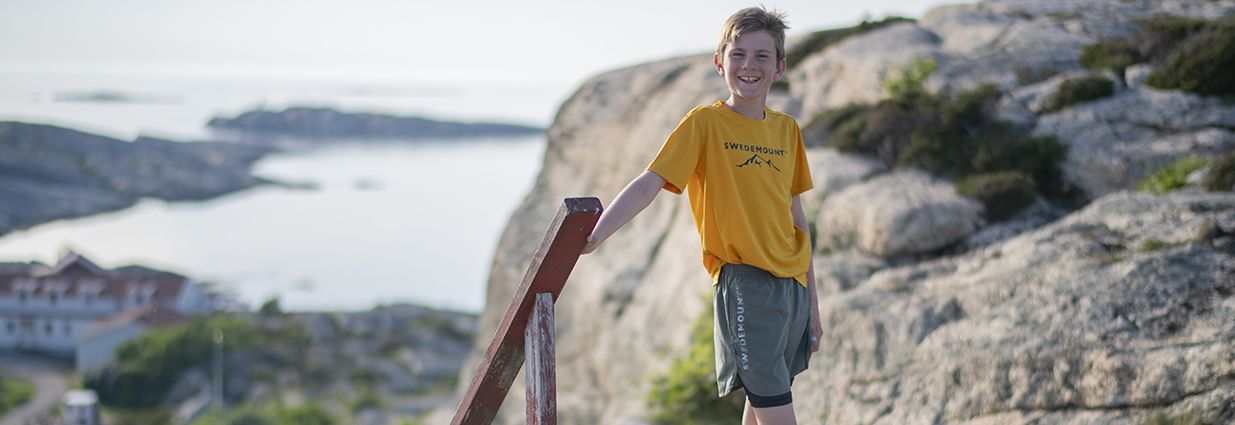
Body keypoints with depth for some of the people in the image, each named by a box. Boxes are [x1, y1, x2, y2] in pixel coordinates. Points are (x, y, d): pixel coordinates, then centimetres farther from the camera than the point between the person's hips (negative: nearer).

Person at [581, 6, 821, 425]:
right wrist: (594, 236, -27)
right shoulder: (705, 123, -4)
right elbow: (649, 183, -13)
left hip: (792, 283, 6)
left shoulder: (787, 129, 11)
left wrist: (812, 300, 17)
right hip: (743, 281, -6)